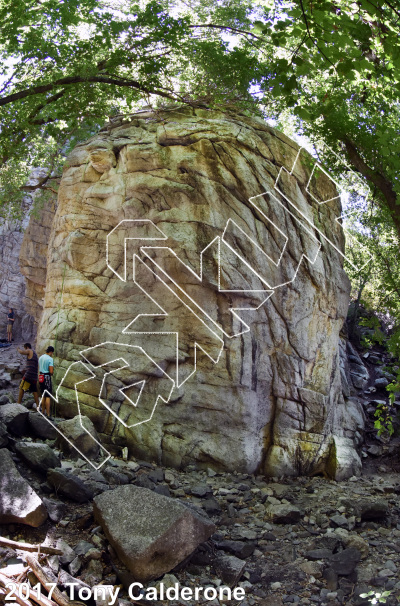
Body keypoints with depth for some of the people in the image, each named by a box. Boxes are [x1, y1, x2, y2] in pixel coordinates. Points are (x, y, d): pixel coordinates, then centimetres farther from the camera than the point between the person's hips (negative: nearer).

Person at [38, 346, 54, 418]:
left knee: (43, 396, 16)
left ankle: (43, 412, 22)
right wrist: (52, 373, 3)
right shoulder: (50, 359, -13)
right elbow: (51, 371, -17)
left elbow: (39, 369, 17)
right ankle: (48, 414, -8)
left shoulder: (40, 357, 10)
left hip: (40, 377, 8)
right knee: (48, 396, -6)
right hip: (47, 377, -8)